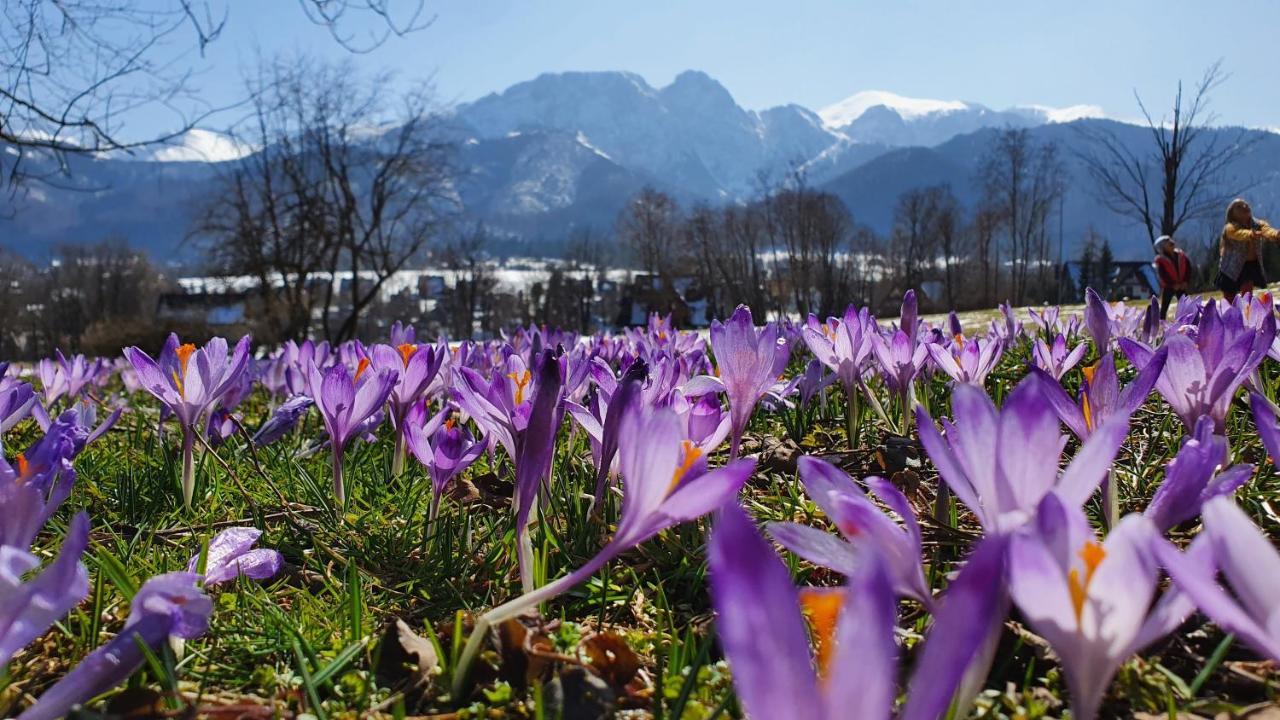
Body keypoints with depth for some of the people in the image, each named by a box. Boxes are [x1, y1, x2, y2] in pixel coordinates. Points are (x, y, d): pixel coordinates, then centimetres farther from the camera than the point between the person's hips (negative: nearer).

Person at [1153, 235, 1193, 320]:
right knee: (1164, 307, -2)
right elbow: (1162, 275, -15)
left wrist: (1186, 282, -7)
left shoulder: (1181, 255, 3)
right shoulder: (1160, 260, -11)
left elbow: (1188, 268, 5)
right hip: (1168, 287, -4)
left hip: (1182, 286, 5)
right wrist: (1173, 285, -17)